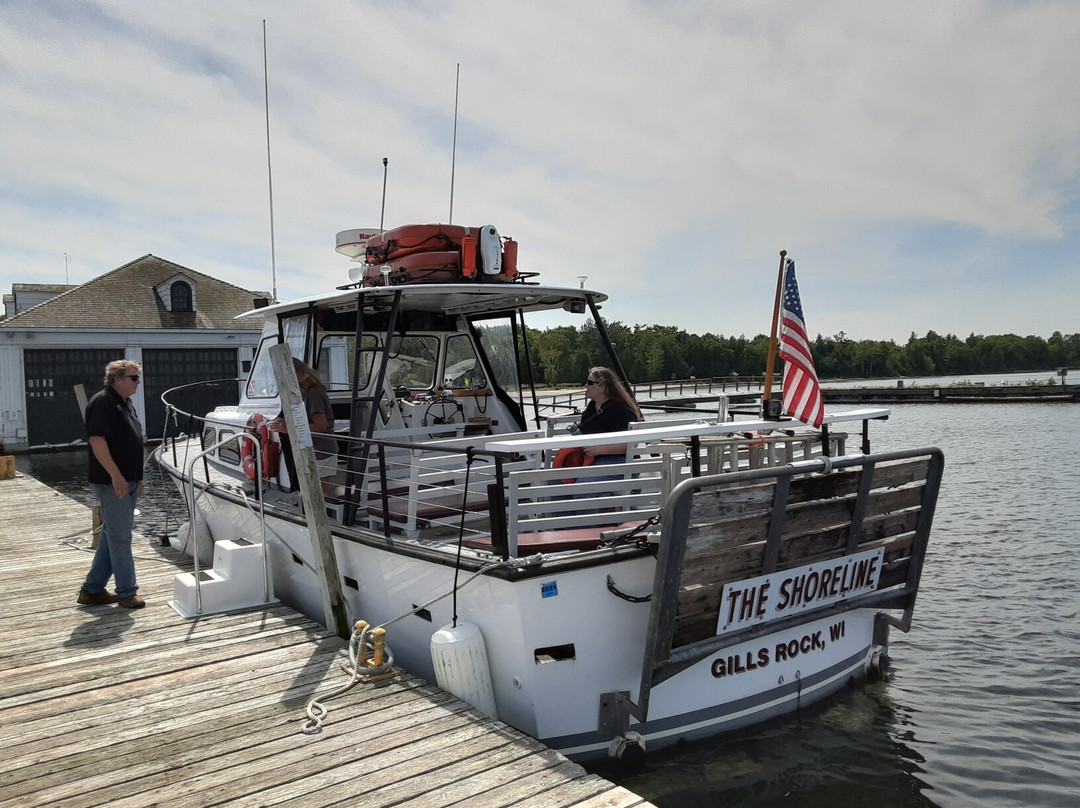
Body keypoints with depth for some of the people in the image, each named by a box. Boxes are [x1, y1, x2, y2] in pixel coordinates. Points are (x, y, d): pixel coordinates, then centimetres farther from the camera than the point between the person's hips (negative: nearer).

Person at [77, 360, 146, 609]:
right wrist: (116, 475, -24)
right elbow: (96, 439, -21)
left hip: (128, 482, 10)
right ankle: (127, 592, 5)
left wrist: (138, 478, 22)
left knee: (111, 536, 14)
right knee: (120, 538, -3)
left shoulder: (126, 404, 17)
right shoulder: (102, 402, -12)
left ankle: (92, 590, 23)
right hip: (112, 483, -10)